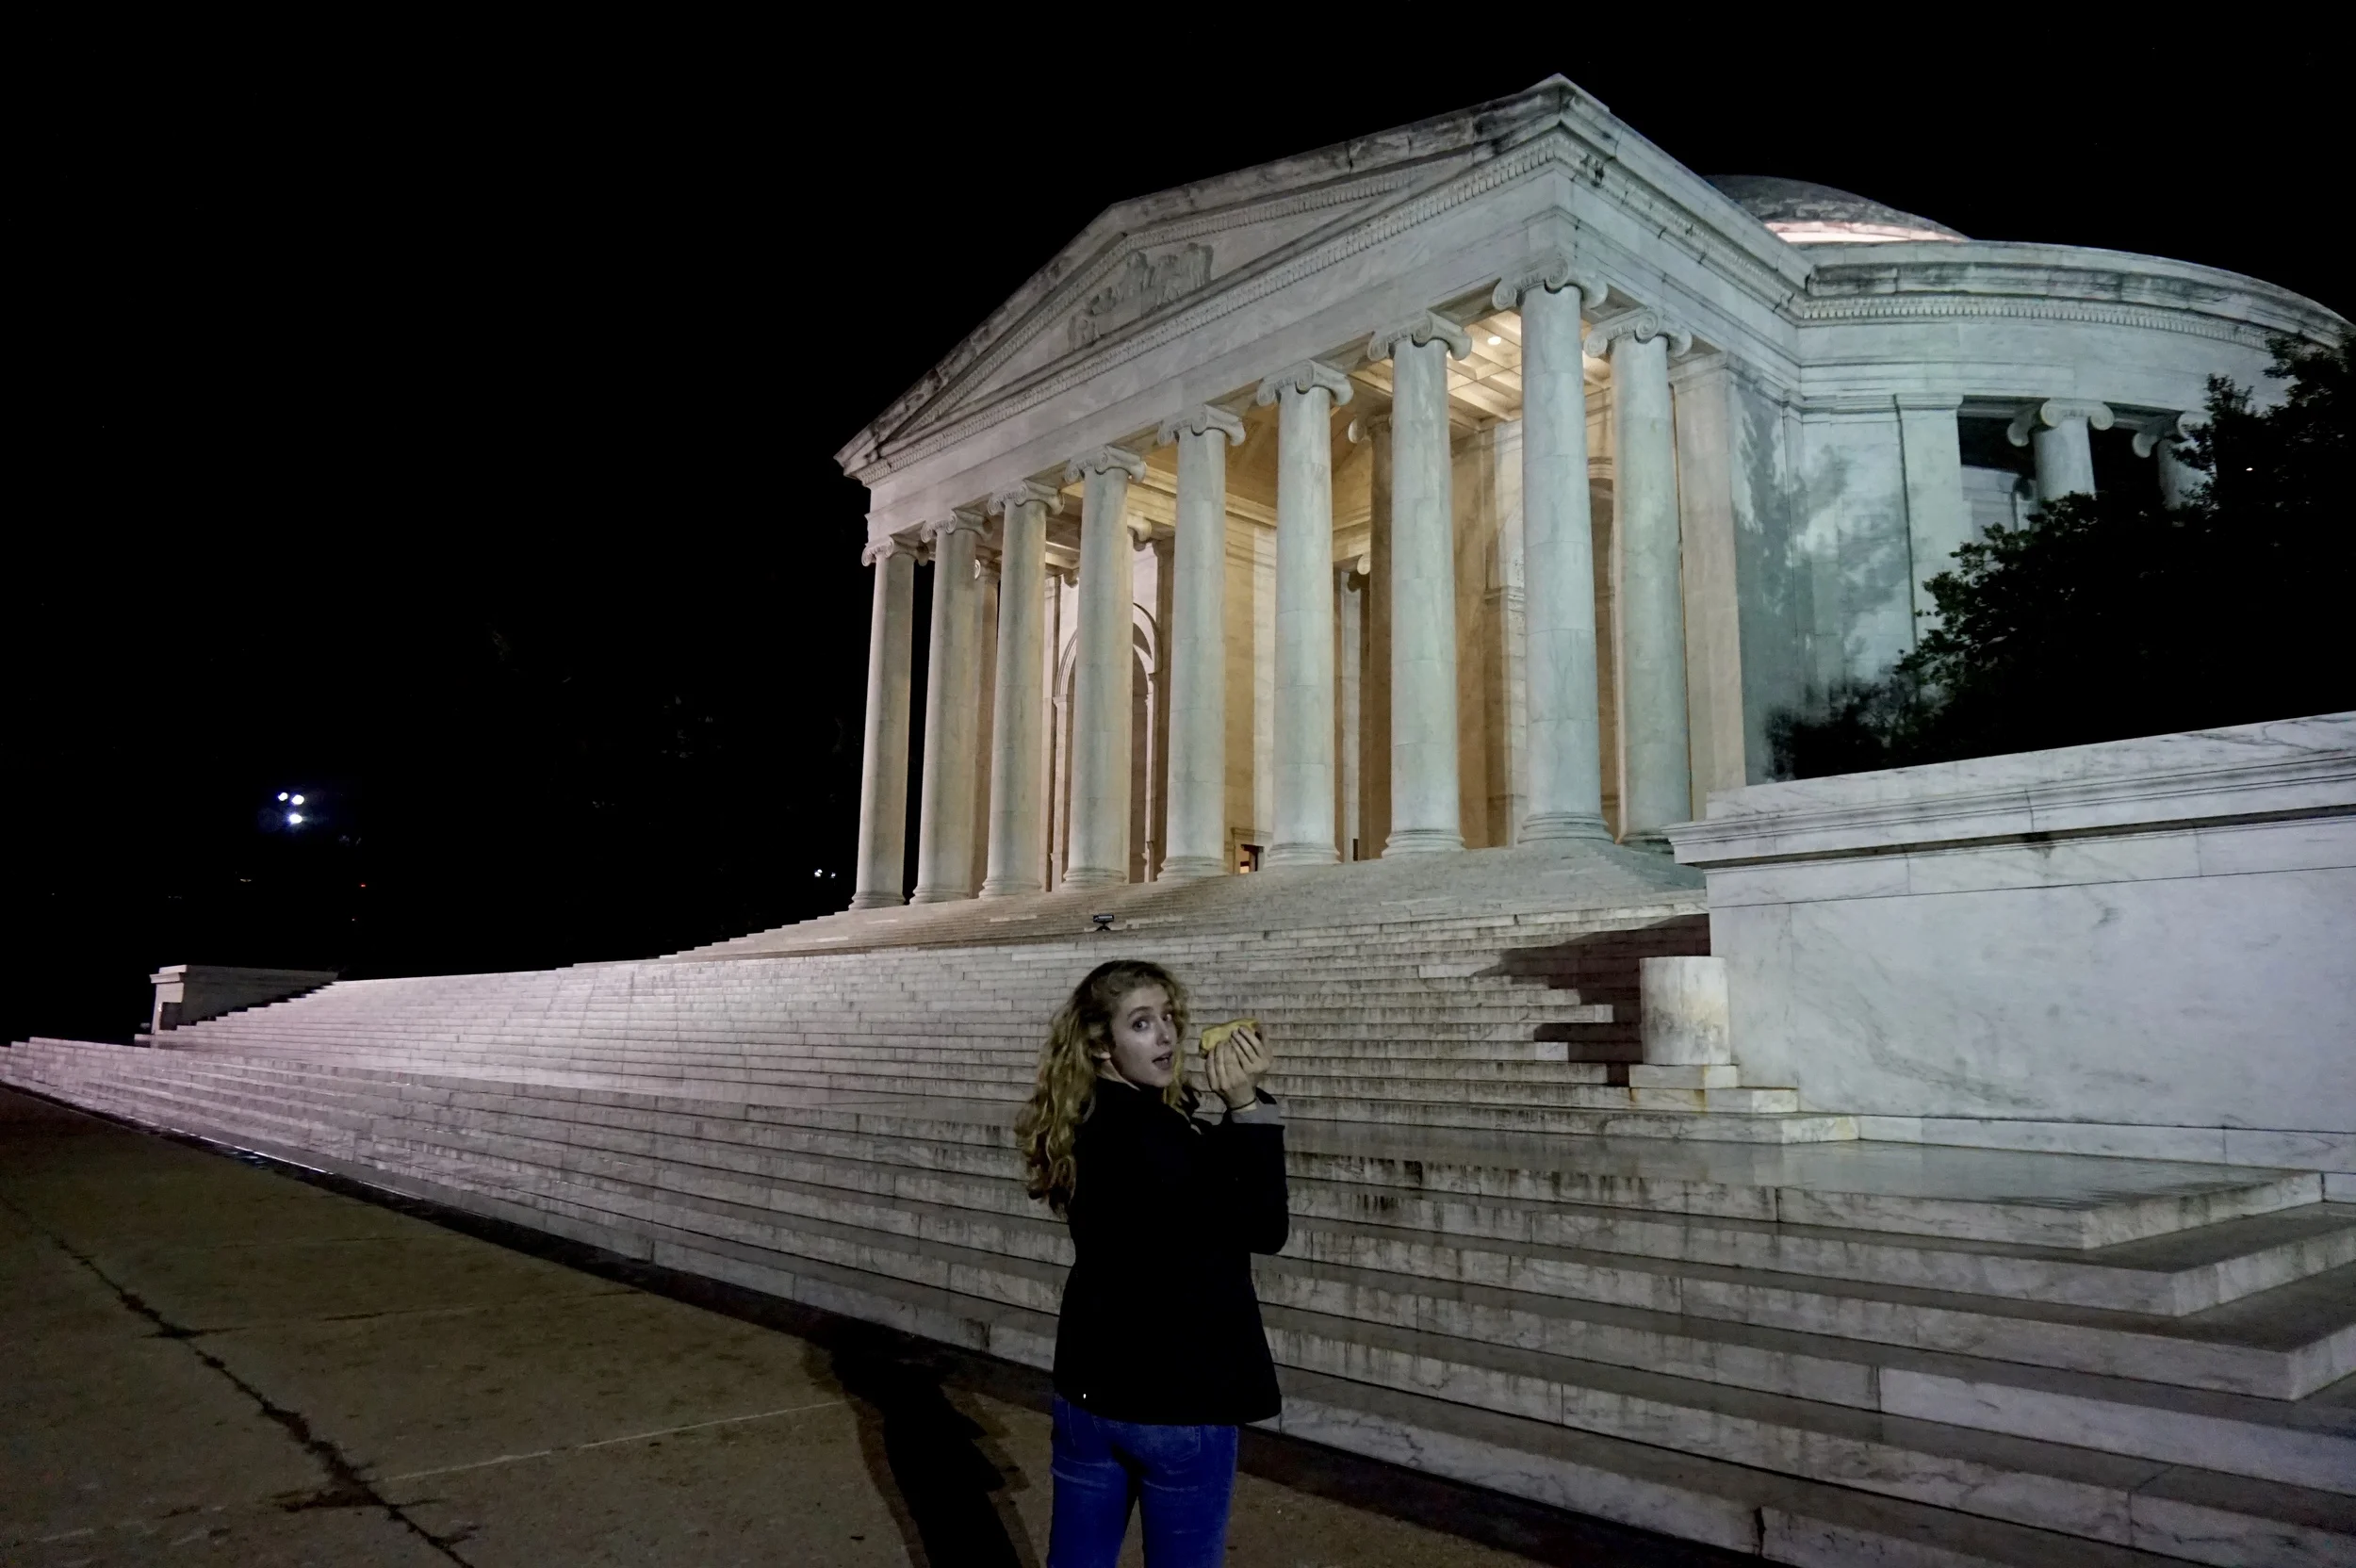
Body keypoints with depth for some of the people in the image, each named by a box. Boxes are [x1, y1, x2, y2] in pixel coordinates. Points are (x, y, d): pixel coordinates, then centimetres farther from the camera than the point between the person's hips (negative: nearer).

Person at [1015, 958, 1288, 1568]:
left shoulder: (1087, 1124, 0)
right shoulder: (1148, 1131, -25)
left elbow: (1201, 1193, 7)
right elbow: (1265, 1229, -16)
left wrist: (1221, 1103, -6)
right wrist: (1247, 1104, -17)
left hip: (1090, 1387, 8)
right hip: (1180, 1394, -7)